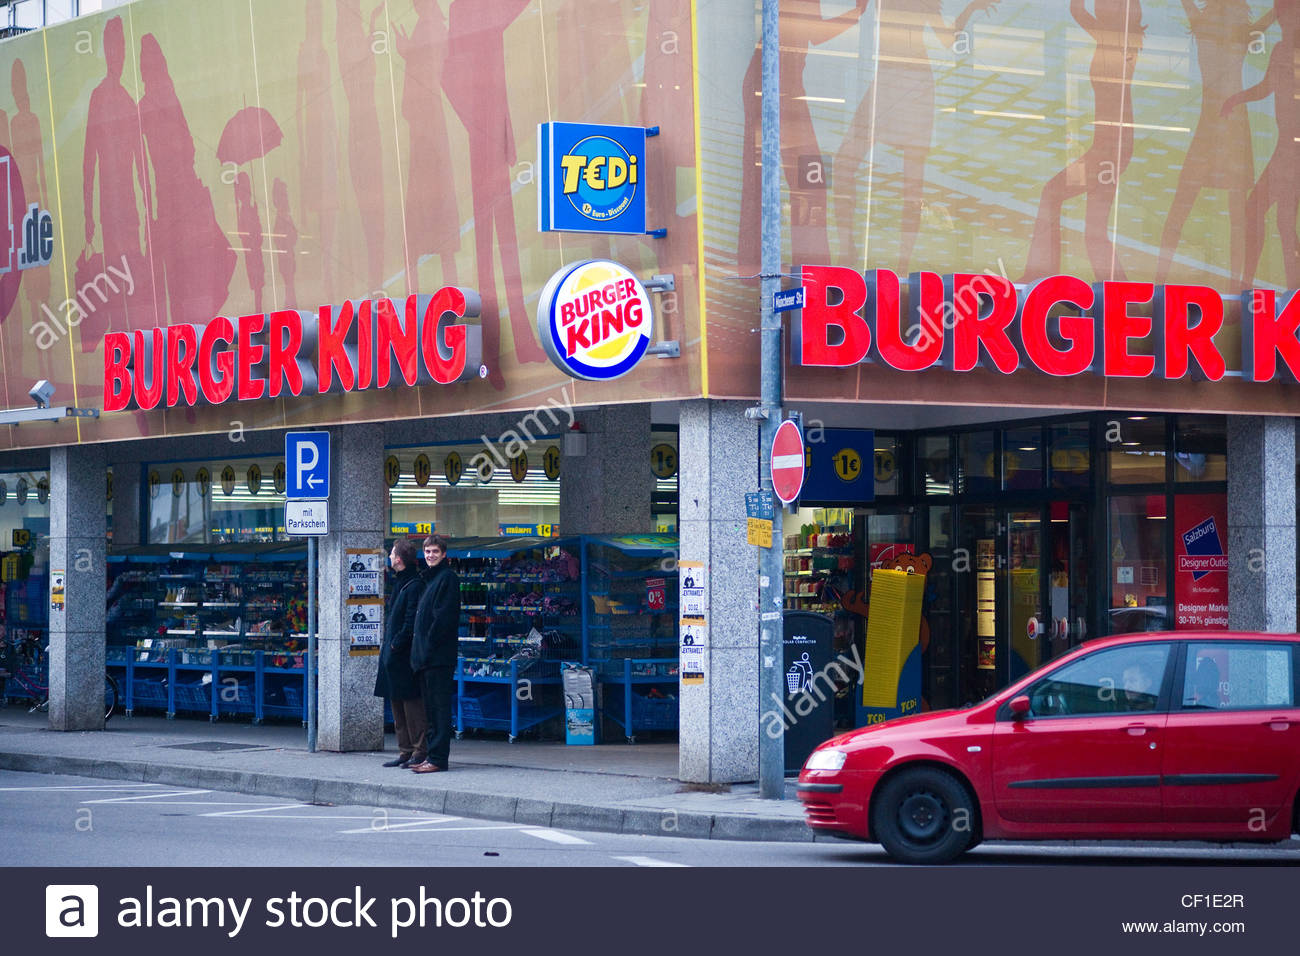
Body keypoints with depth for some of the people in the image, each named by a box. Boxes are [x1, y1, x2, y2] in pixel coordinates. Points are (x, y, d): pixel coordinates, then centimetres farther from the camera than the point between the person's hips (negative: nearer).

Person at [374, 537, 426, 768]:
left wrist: (396, 645, -17)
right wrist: (387, 645, 13)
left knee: (412, 704, -6)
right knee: (397, 704, 12)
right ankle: (405, 751, 17)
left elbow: (411, 623, -18)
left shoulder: (414, 586, -14)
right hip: (392, 654, 10)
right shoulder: (399, 583, 15)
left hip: (405, 655, -10)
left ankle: (419, 752, -3)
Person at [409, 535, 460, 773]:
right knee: (430, 708, 12)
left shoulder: (448, 578, -8)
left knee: (439, 707, -9)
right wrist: (419, 651, 14)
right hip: (426, 657, 10)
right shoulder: (430, 578, 20)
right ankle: (431, 755, 16)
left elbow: (444, 617, -16)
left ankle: (438, 758, -10)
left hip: (439, 656, -10)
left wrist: (428, 647, -17)